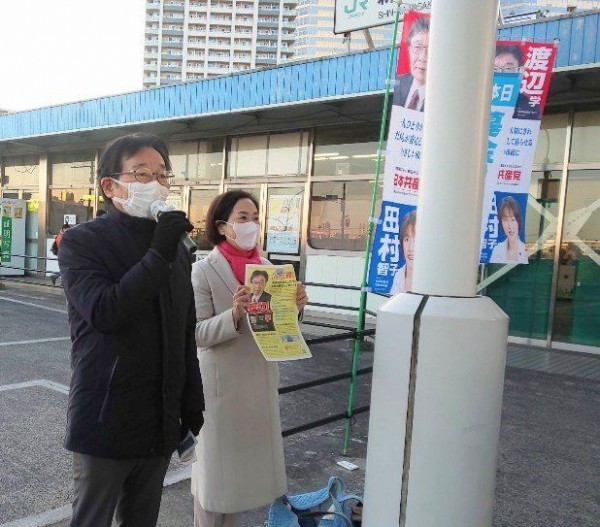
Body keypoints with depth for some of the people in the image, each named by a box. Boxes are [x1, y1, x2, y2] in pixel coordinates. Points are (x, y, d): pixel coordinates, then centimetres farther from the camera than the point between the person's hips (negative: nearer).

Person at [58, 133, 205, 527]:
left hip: (162, 422, 5)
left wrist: (192, 404, 11)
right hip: (106, 421, -5)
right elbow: (102, 313, -24)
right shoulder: (82, 242, -8)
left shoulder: (177, 248, 9)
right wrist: (158, 255, -24)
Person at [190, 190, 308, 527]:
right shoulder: (204, 271, -10)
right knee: (215, 461, 8)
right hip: (222, 382, -5)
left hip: (261, 379, 6)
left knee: (248, 457, 17)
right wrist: (234, 314, -31)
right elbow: (197, 334, -16)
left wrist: (295, 306, -10)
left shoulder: (266, 267, 4)